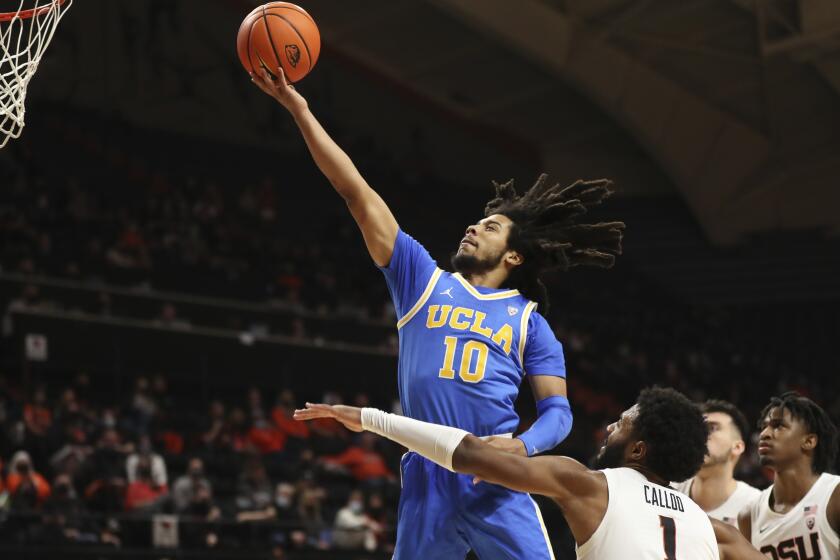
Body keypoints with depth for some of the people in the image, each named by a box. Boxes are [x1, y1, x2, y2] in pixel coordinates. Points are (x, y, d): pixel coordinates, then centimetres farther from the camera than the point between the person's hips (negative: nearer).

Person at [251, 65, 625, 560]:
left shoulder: (528, 320, 13)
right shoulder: (421, 278, 14)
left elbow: (558, 409, 7)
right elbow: (357, 192, 9)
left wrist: (523, 446, -16)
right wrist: (300, 110, 5)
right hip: (427, 480, 1)